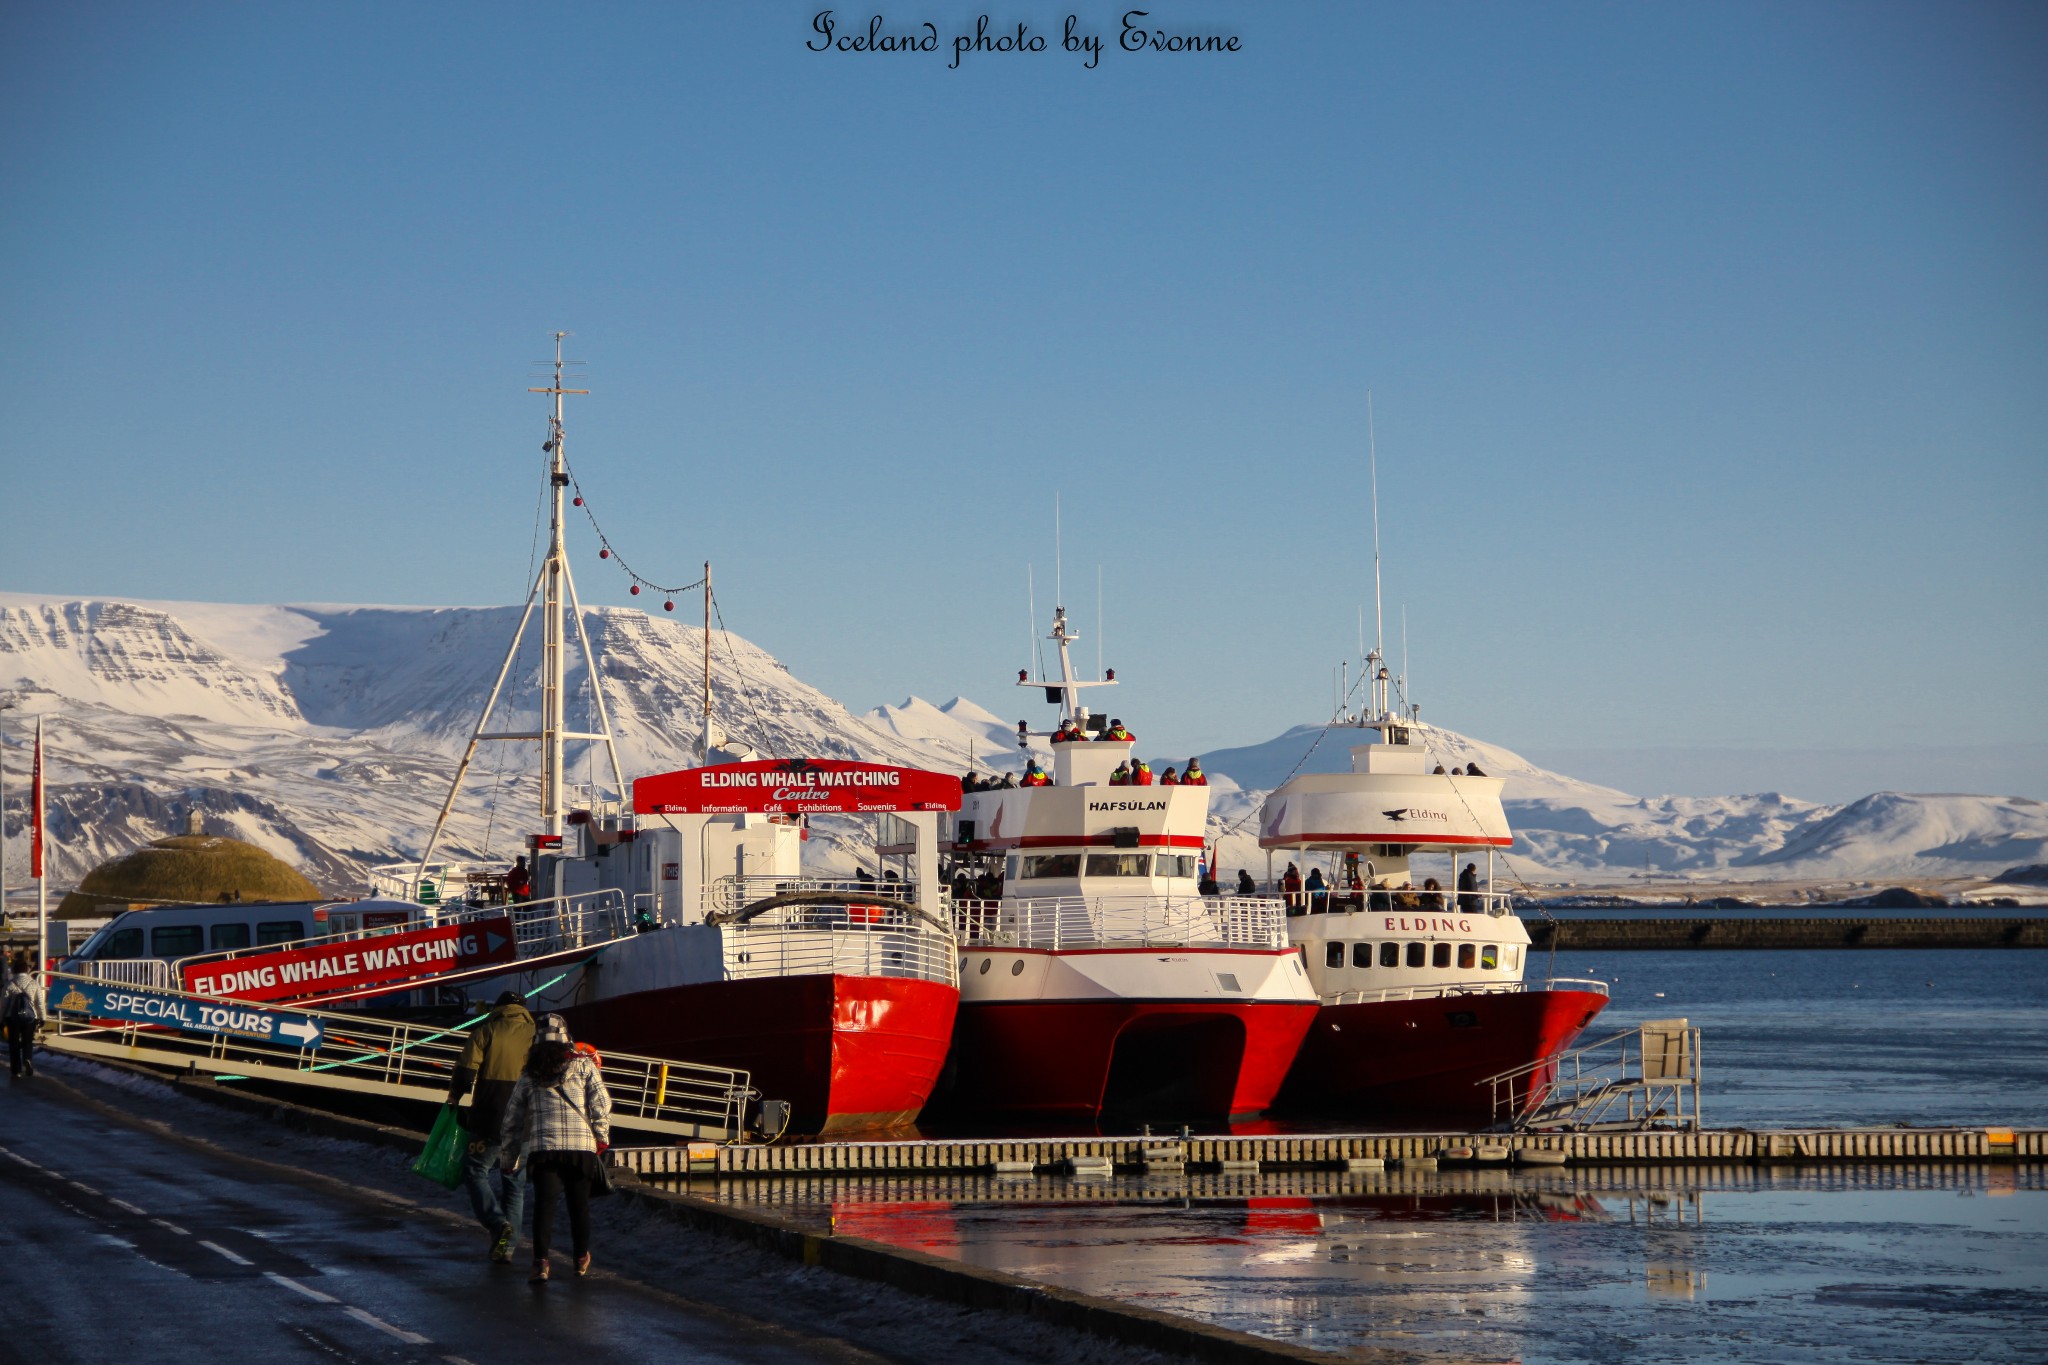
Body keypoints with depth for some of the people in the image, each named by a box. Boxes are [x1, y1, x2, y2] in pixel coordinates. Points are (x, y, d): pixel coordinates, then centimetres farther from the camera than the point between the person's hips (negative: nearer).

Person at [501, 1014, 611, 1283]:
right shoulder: (583, 1066, 6)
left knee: (544, 1204, -2)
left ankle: (541, 1262, -15)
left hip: (542, 1147, 0)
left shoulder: (529, 1075, 11)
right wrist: (602, 1137, 14)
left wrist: (510, 1158, 24)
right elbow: (600, 1105, 0)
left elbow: (512, 1119, 14)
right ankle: (582, 1259, 27)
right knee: (579, 1203, 13)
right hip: (582, 1146, 0)